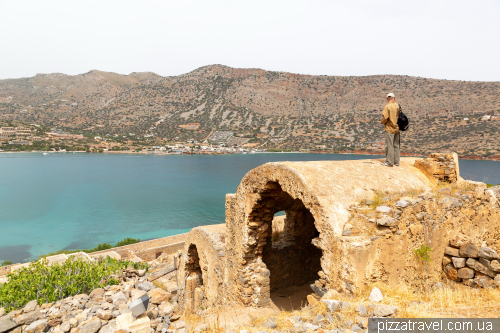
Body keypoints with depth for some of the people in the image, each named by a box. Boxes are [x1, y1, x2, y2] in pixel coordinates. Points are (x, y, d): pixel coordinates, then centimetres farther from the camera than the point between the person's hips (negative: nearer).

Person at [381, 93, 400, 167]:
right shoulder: (398, 106, 5)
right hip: (397, 128, 6)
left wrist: (382, 122, 0)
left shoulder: (387, 106, -11)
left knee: (389, 145, -2)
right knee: (396, 145, 11)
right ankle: (396, 162, 16)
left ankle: (389, 162, 0)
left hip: (389, 128, -6)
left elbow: (385, 117, -19)